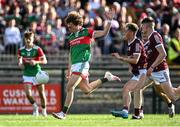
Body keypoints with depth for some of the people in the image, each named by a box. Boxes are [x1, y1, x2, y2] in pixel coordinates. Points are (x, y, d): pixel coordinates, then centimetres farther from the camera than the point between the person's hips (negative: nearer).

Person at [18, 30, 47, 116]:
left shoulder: (37, 49, -10)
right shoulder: (21, 50, 0)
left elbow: (45, 61, -12)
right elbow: (20, 59, 17)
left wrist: (36, 62, -29)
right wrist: (20, 64, -6)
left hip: (37, 74, -2)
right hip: (27, 74, 2)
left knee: (41, 93, 2)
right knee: (28, 93, -13)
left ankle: (44, 110, 22)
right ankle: (35, 107, 13)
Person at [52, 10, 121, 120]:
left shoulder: (86, 32, -2)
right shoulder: (71, 37, 17)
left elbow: (104, 33, -6)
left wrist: (109, 21, -18)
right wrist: (69, 69, 21)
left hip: (82, 64, -8)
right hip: (75, 65, 8)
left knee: (70, 87, -15)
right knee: (87, 90, 13)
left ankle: (64, 113, -12)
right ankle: (106, 78, 28)